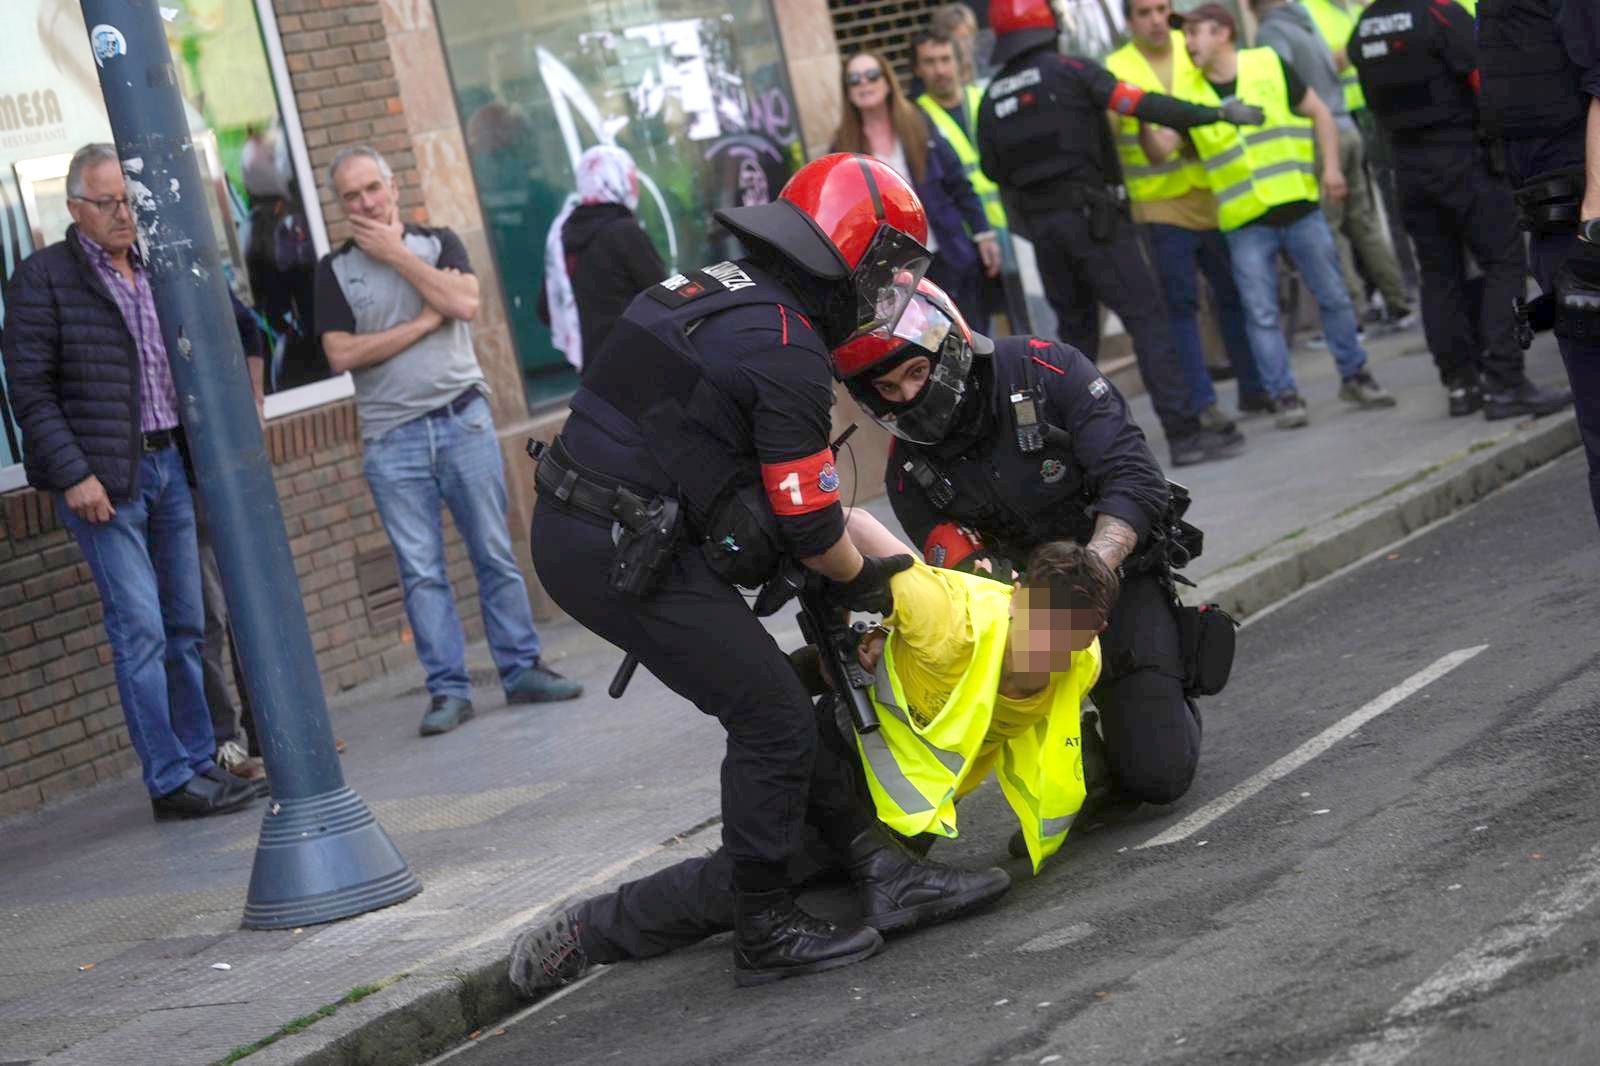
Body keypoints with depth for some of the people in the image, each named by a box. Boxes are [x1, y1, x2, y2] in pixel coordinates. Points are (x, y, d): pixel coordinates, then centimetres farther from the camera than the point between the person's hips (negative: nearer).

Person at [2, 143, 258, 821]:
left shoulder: (155, 272, 14)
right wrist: (73, 475, -16)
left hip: (170, 463, 7)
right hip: (103, 479, -6)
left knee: (186, 627, 10)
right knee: (139, 630, -8)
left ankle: (197, 763, 19)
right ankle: (169, 782, -4)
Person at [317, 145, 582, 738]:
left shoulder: (436, 244, 10)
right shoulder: (335, 271, 7)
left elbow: (465, 302, -10)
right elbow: (342, 355, -5)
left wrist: (396, 254, -7)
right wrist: (425, 321, -6)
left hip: (463, 421, 1)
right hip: (391, 439, 0)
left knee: (495, 554, 2)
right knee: (421, 572, -2)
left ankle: (521, 669, 9)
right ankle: (447, 689, 1)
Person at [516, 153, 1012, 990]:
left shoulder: (707, 290, 14)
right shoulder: (790, 354, -15)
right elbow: (810, 525, -11)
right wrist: (861, 581, 10)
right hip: (626, 558, -10)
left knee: (772, 707, 13)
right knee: (774, 723, -1)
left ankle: (881, 867, 15)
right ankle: (766, 935, 8)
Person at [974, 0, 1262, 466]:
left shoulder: (992, 99, 8)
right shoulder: (1070, 72, -8)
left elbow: (994, 170, 13)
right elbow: (1142, 105, -15)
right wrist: (1217, 113, -12)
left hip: (1039, 223, 6)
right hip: (1091, 214, -6)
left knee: (1074, 327, 18)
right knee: (1147, 319, -5)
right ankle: (1184, 432, -11)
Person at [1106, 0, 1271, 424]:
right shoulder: (1115, 70, -3)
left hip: (1213, 195, 3)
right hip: (1159, 203, -3)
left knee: (1234, 293, 10)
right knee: (1179, 304, -3)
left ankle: (1254, 388, 21)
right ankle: (1201, 401, -1)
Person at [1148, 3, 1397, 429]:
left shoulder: (1269, 66, -1)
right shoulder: (1189, 93, 2)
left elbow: (1319, 113, 5)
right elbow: (1160, 149, -2)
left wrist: (1331, 167, -3)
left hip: (1299, 206, 0)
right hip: (1245, 222, 0)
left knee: (1334, 297, 7)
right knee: (1262, 314, -2)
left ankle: (1354, 376, 22)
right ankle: (1286, 395, 6)